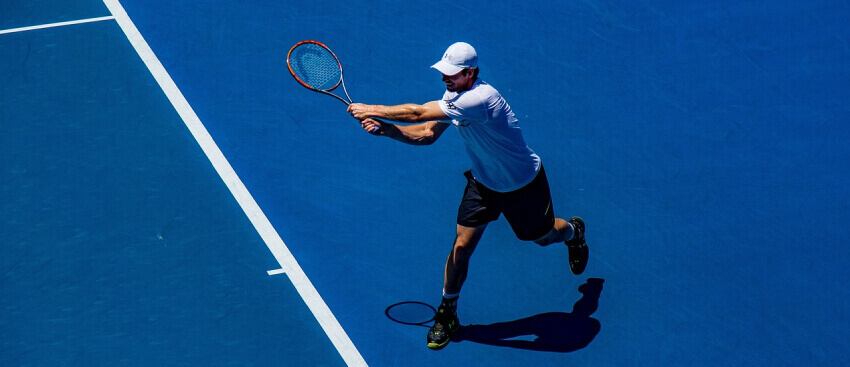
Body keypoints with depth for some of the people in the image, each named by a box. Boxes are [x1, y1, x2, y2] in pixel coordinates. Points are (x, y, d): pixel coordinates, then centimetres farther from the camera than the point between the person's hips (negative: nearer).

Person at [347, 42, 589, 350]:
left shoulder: (480, 99, -40)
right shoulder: (454, 95, -11)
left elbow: (418, 113, -40)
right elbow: (427, 134, -7)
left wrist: (372, 110, -31)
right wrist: (384, 128, -21)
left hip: (523, 184, -6)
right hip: (483, 181, 6)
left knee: (543, 236, 20)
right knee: (462, 246, -3)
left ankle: (574, 231, 56)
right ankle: (446, 313, 12)